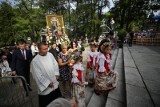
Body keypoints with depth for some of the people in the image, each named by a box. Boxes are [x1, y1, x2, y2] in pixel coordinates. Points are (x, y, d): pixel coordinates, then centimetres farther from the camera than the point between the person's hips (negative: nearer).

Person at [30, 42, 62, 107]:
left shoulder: (50, 55, -5)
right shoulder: (35, 61, -19)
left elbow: (55, 64, 6)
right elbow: (38, 76, -16)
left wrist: (56, 73, -5)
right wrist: (47, 83, -14)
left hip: (55, 83, 5)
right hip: (46, 87, -4)